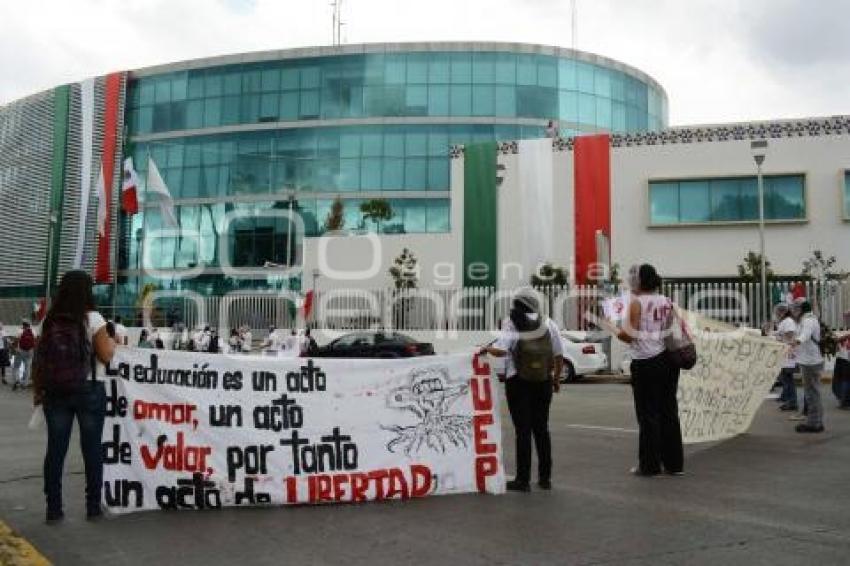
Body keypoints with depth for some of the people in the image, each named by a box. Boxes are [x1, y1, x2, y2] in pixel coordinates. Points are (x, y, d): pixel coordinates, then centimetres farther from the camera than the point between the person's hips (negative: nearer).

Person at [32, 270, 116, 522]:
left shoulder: (50, 320, 3)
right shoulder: (92, 318, -9)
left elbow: (41, 358, 5)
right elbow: (106, 355, -10)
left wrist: (37, 389, 13)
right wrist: (112, 340, 9)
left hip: (55, 391, 4)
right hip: (89, 390, -3)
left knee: (55, 449, 8)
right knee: (92, 448, 6)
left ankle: (53, 508, 12)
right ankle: (93, 506, 12)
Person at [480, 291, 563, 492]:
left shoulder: (511, 327, -12)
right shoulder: (549, 325, -1)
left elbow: (500, 351, -27)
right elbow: (559, 356, 1)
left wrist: (486, 349, -8)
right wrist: (556, 378, 14)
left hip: (519, 383, -3)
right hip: (544, 383, 3)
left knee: (523, 431, 2)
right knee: (541, 429, 14)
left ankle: (523, 479, 5)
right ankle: (545, 477, 19)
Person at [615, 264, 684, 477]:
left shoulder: (636, 302, -9)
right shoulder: (667, 302, 10)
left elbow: (630, 335, -13)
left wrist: (618, 332, 4)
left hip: (646, 362, -6)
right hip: (668, 360, 6)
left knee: (648, 414, 1)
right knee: (669, 411, 12)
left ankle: (649, 465, 6)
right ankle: (674, 463, 19)